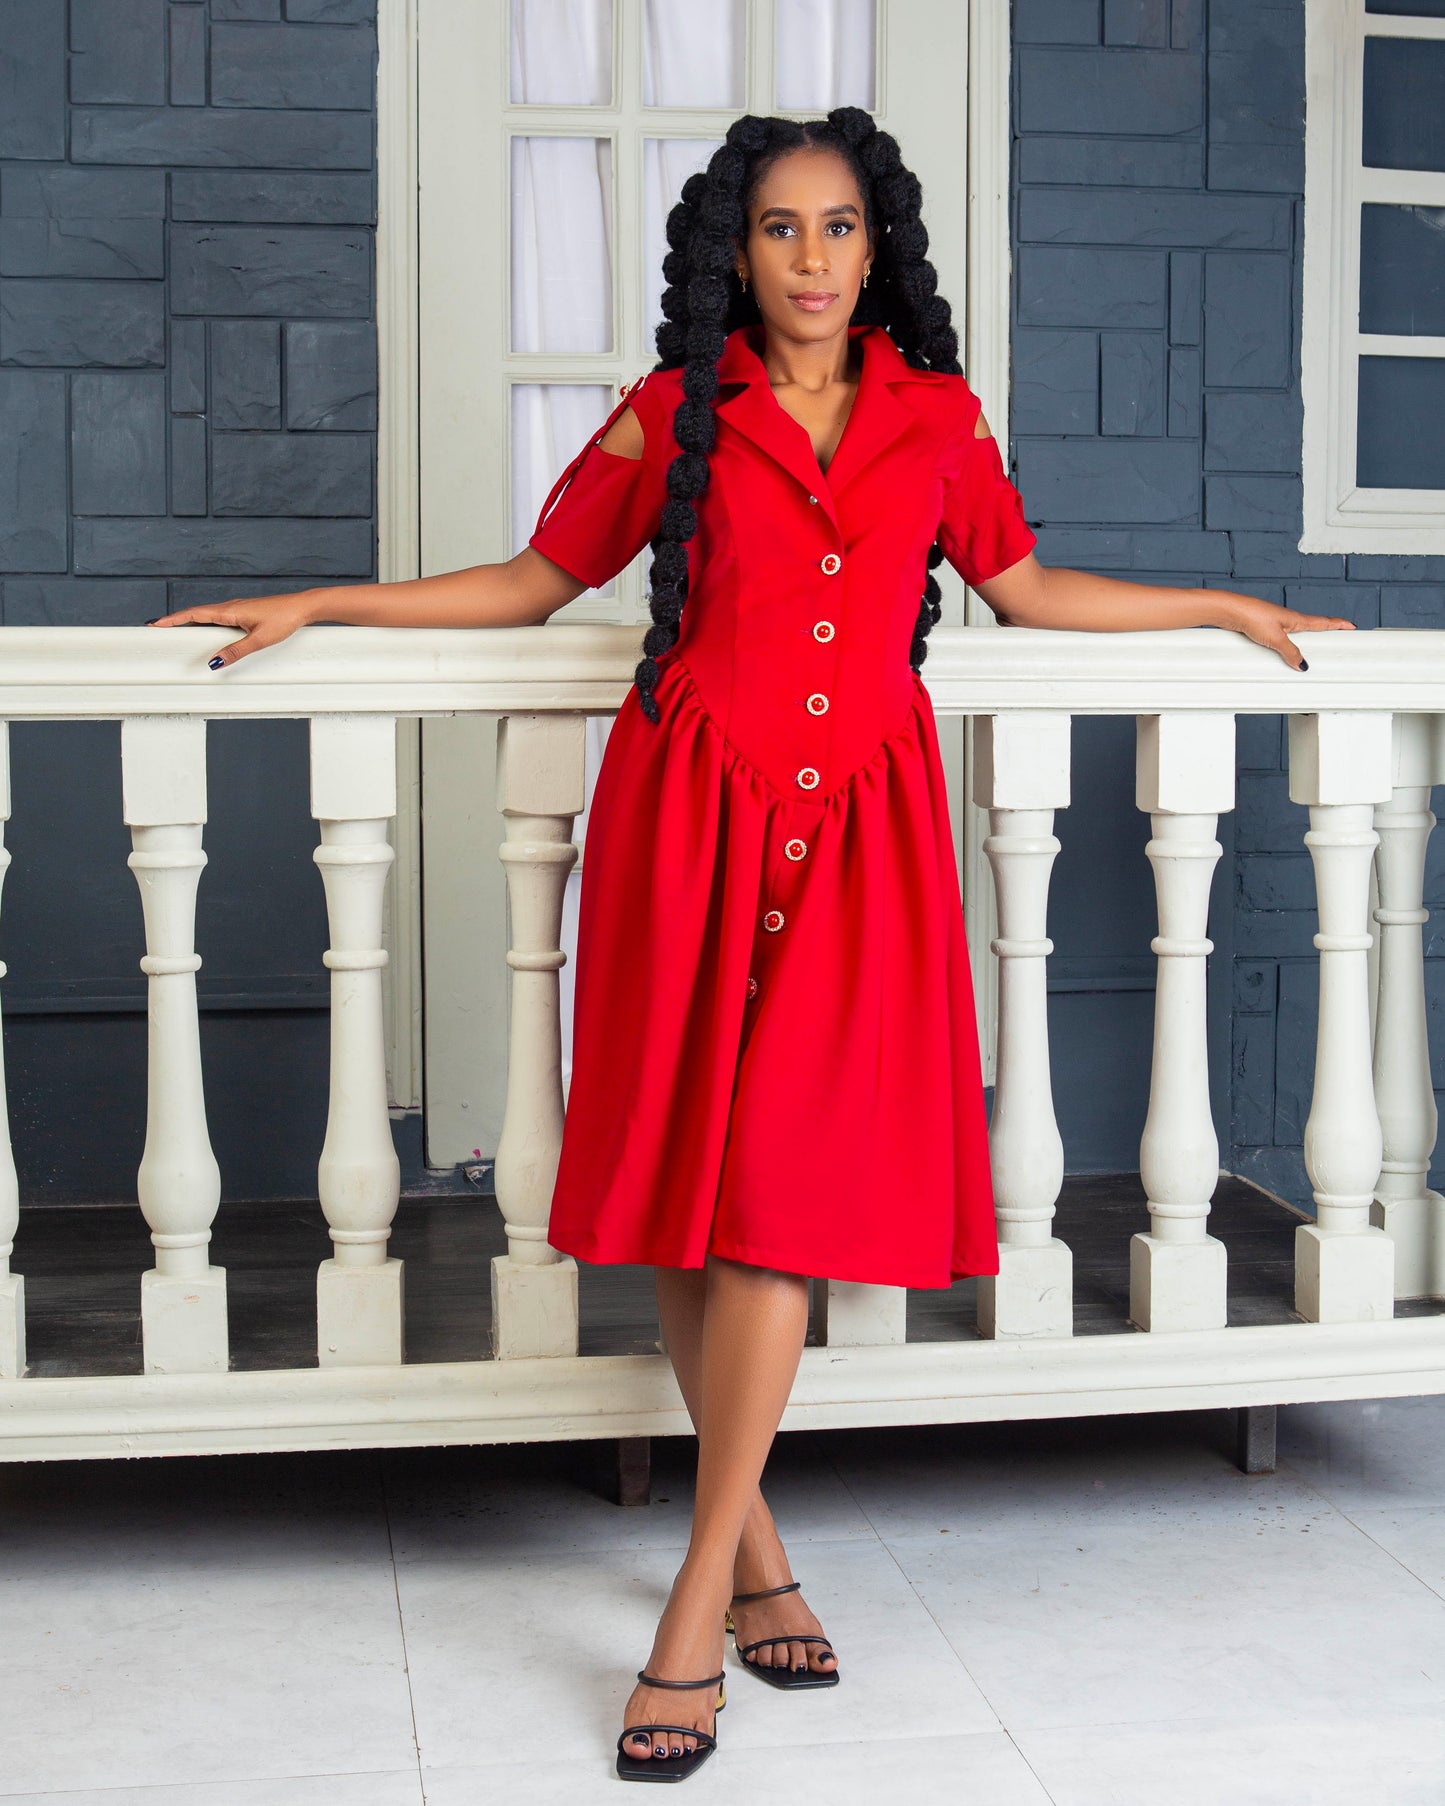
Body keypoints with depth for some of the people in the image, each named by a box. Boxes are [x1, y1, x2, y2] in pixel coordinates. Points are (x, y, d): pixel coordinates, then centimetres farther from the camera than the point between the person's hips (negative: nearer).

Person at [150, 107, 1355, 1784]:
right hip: (694, 810, 0)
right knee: (695, 1178, -1)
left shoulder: (937, 419, 12)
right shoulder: (672, 417, 7)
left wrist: (1226, 607, 28)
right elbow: (534, 582, 14)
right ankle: (752, 1543, 16)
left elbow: (1023, 587, 24)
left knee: (788, 1185, -10)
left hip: (861, 825, 0)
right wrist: (315, 606, 10)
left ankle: (701, 1601, -6)